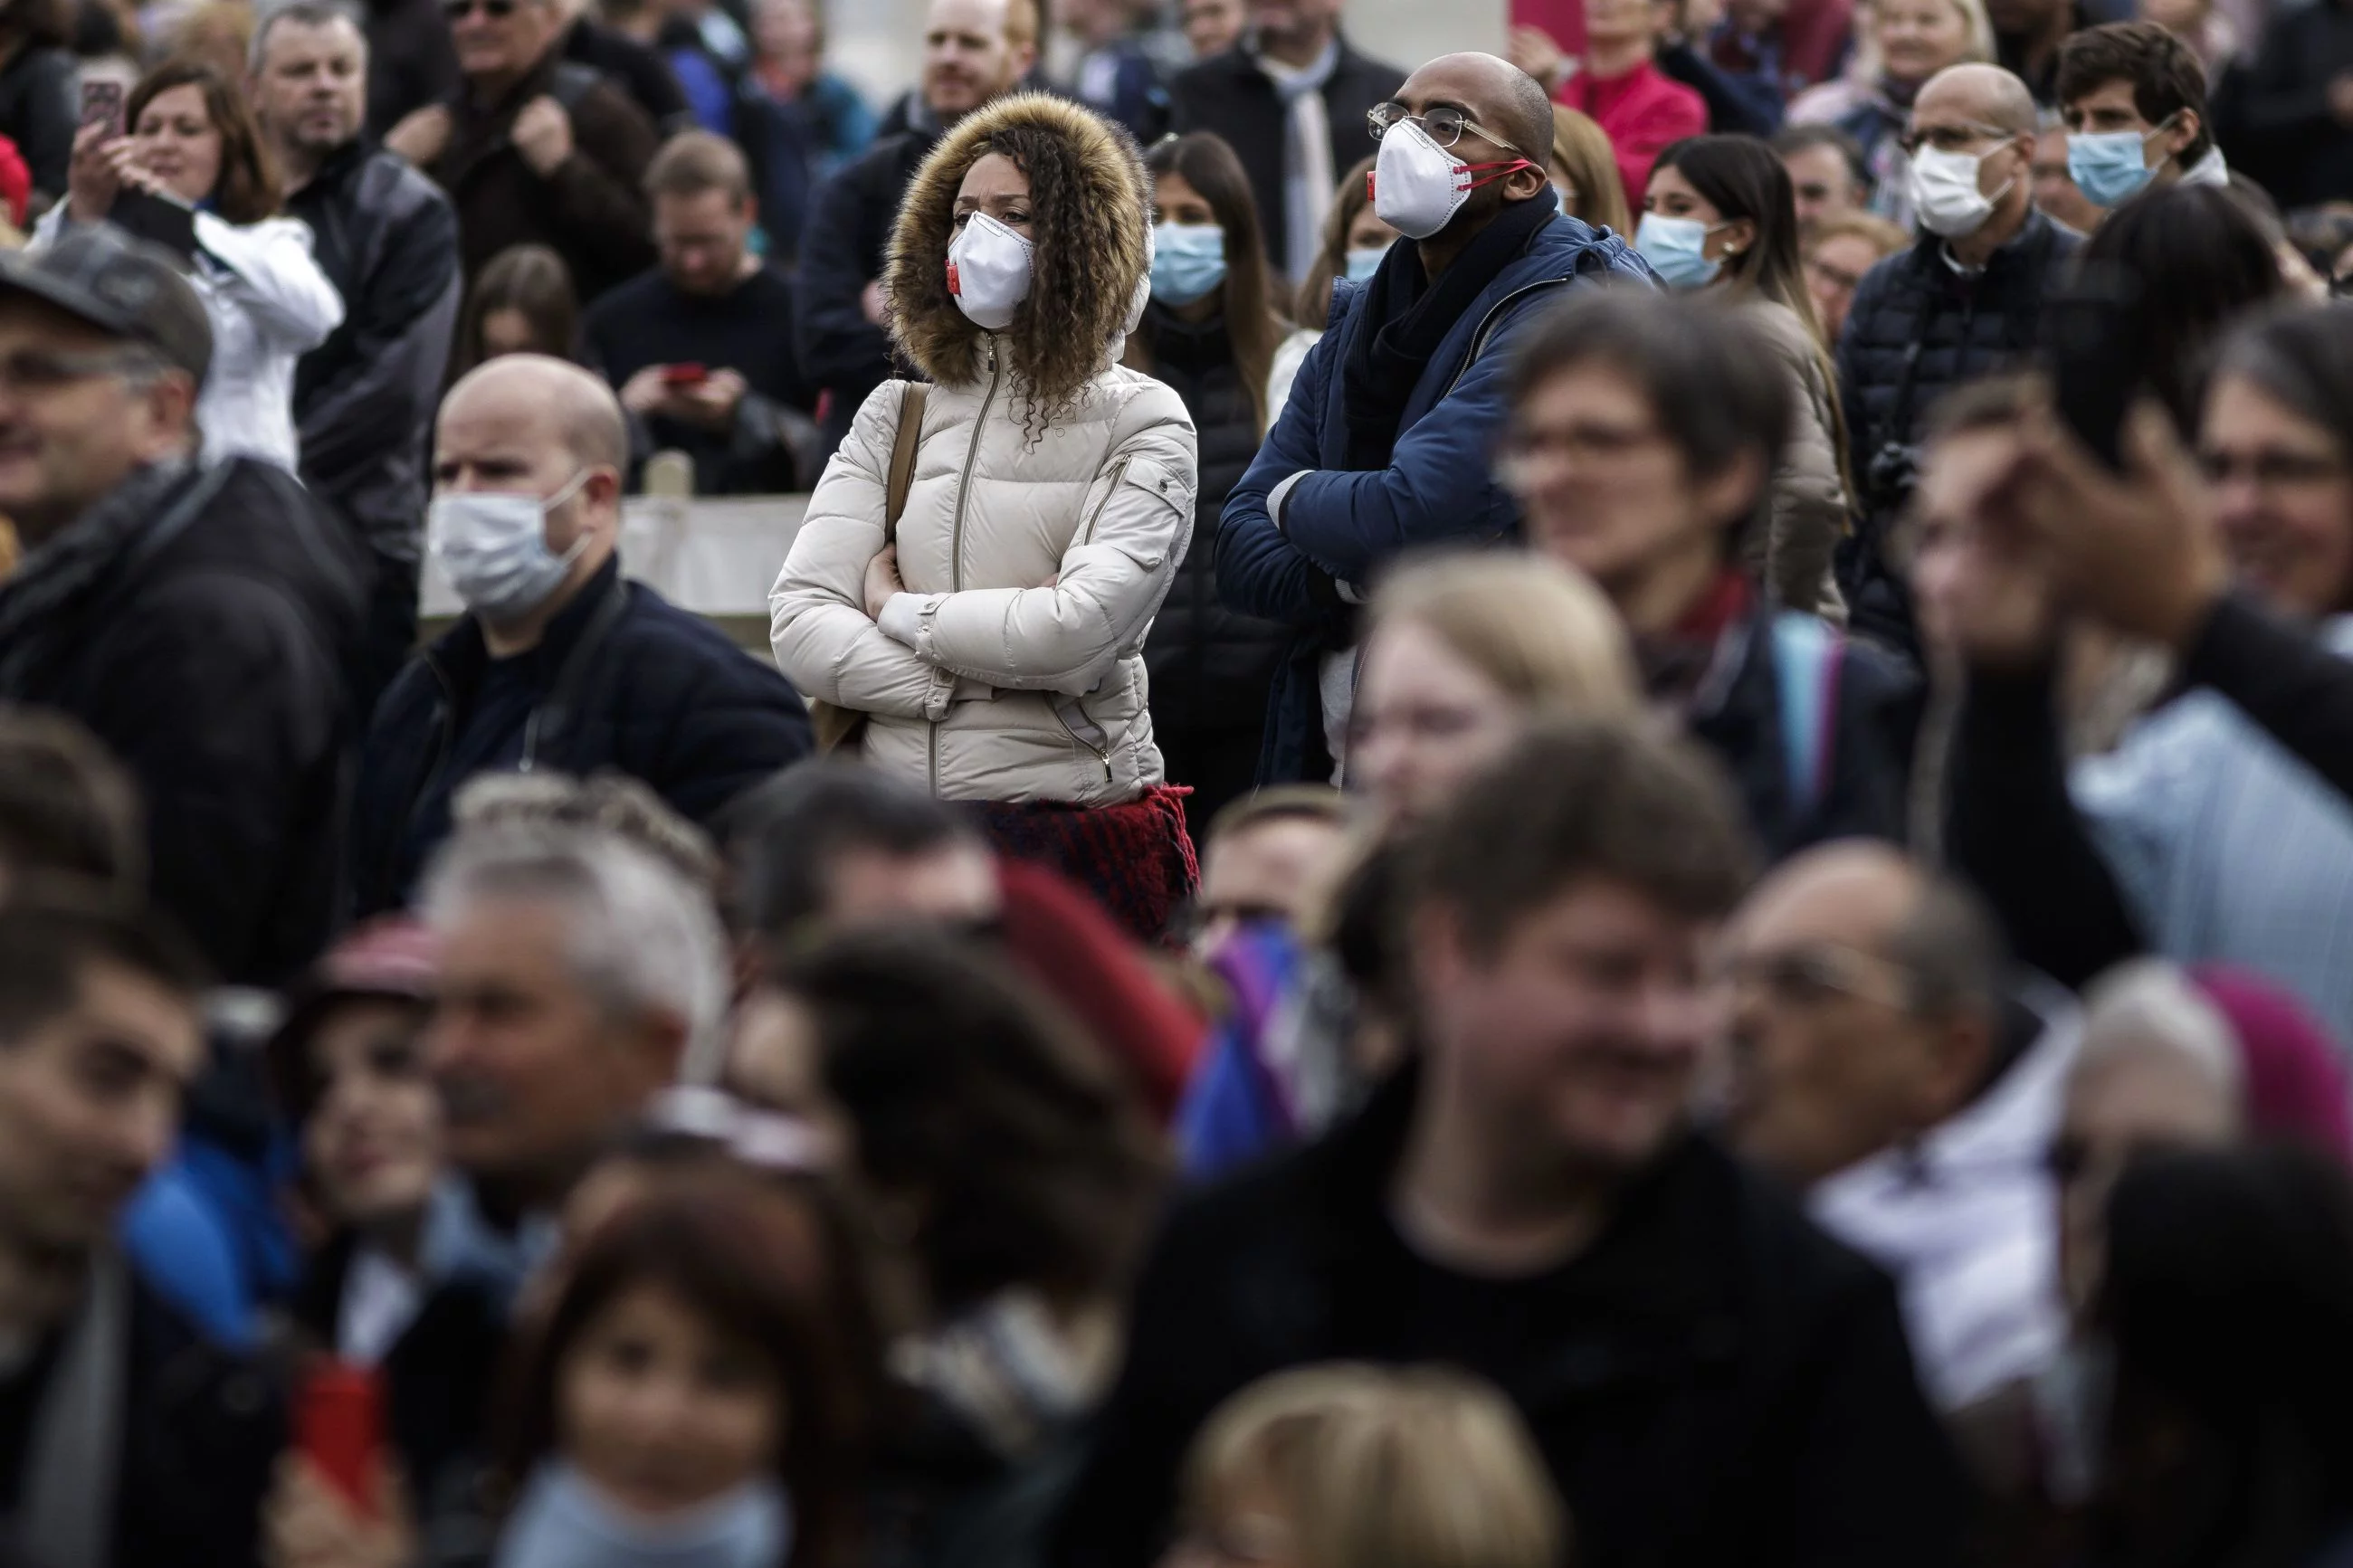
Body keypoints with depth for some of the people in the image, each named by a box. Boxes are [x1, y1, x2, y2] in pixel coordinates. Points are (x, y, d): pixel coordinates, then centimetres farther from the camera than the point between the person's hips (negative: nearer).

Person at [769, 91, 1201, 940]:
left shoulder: (1141, 420, 2)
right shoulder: (896, 415, 13)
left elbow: (1084, 626, -14)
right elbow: (798, 624, 2)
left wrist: (901, 612, -2)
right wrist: (989, 677, -9)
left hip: (1079, 826, -3)